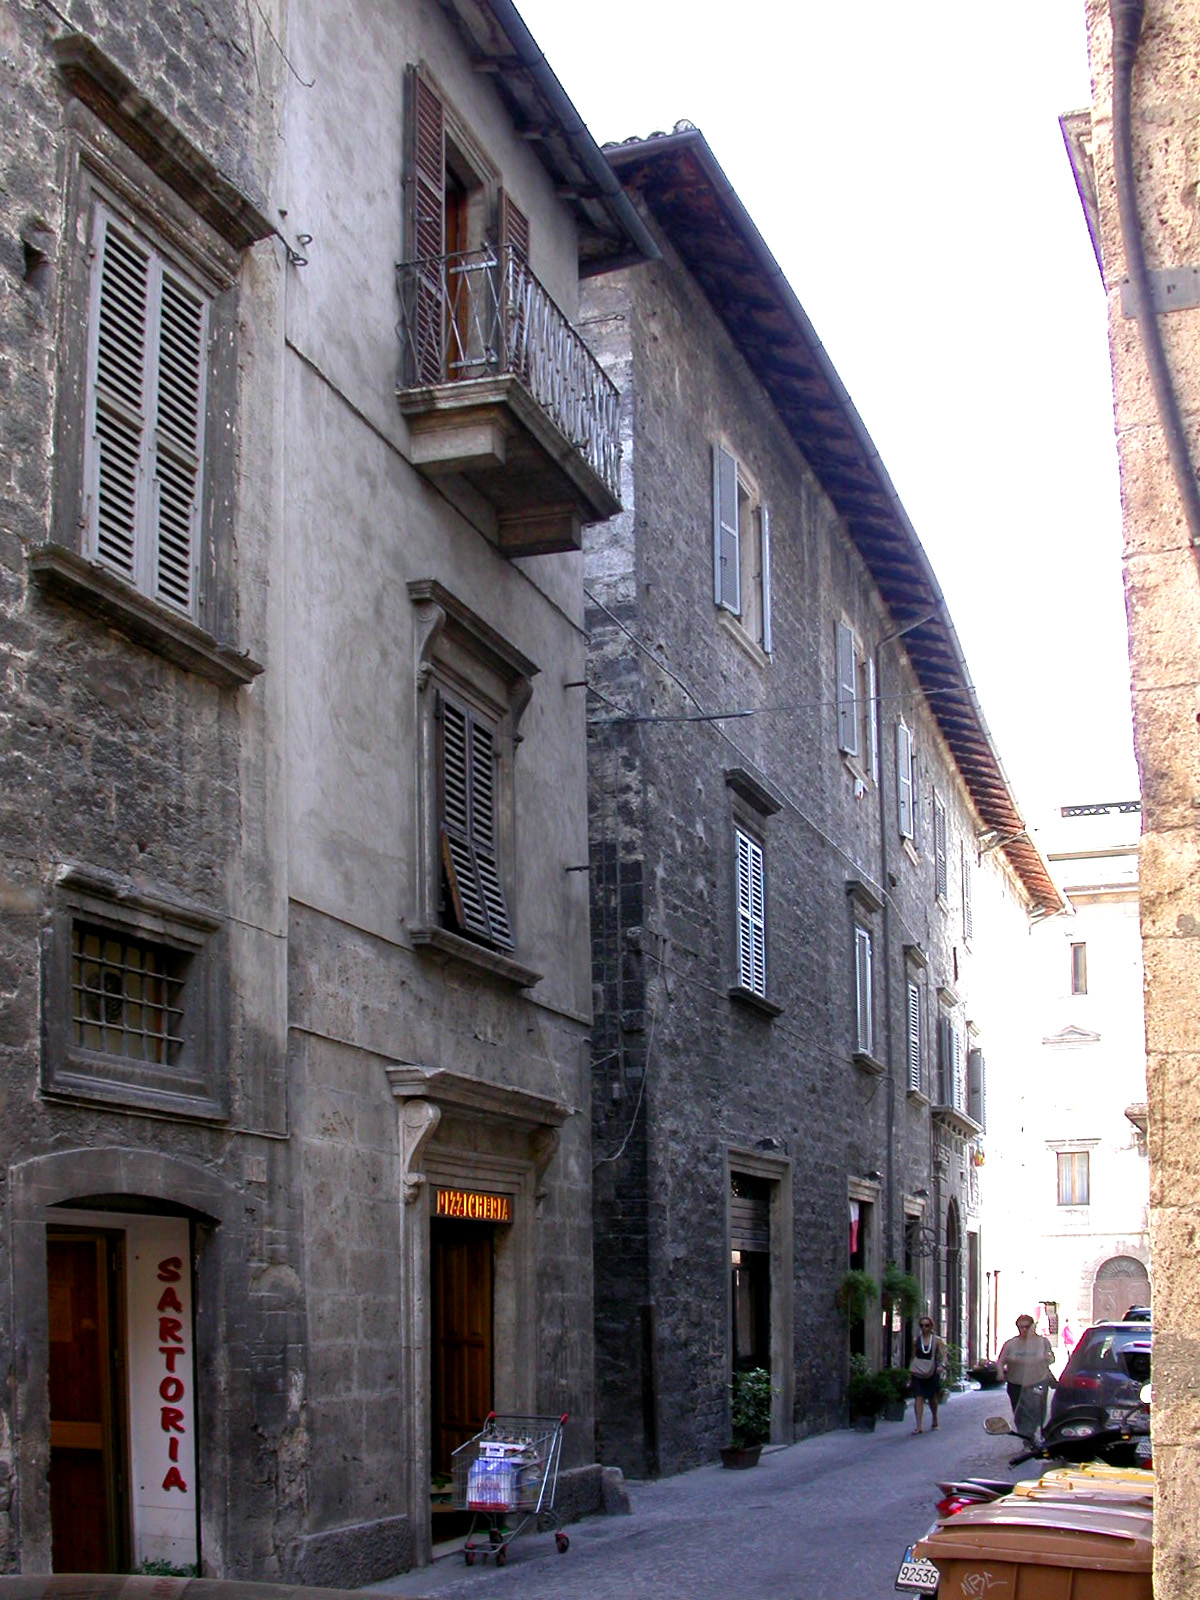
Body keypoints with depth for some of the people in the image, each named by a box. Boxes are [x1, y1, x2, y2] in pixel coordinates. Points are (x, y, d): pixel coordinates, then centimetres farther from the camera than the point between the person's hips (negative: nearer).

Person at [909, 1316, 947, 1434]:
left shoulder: (937, 1340, -1)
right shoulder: (916, 1340, 5)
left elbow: (943, 1355, -9)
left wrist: (942, 1365, -28)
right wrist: (910, 1371, 10)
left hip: (932, 1372, -1)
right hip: (918, 1373, 1)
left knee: (932, 1398, 13)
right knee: (918, 1398, -11)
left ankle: (934, 1420, 39)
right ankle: (919, 1426, -15)